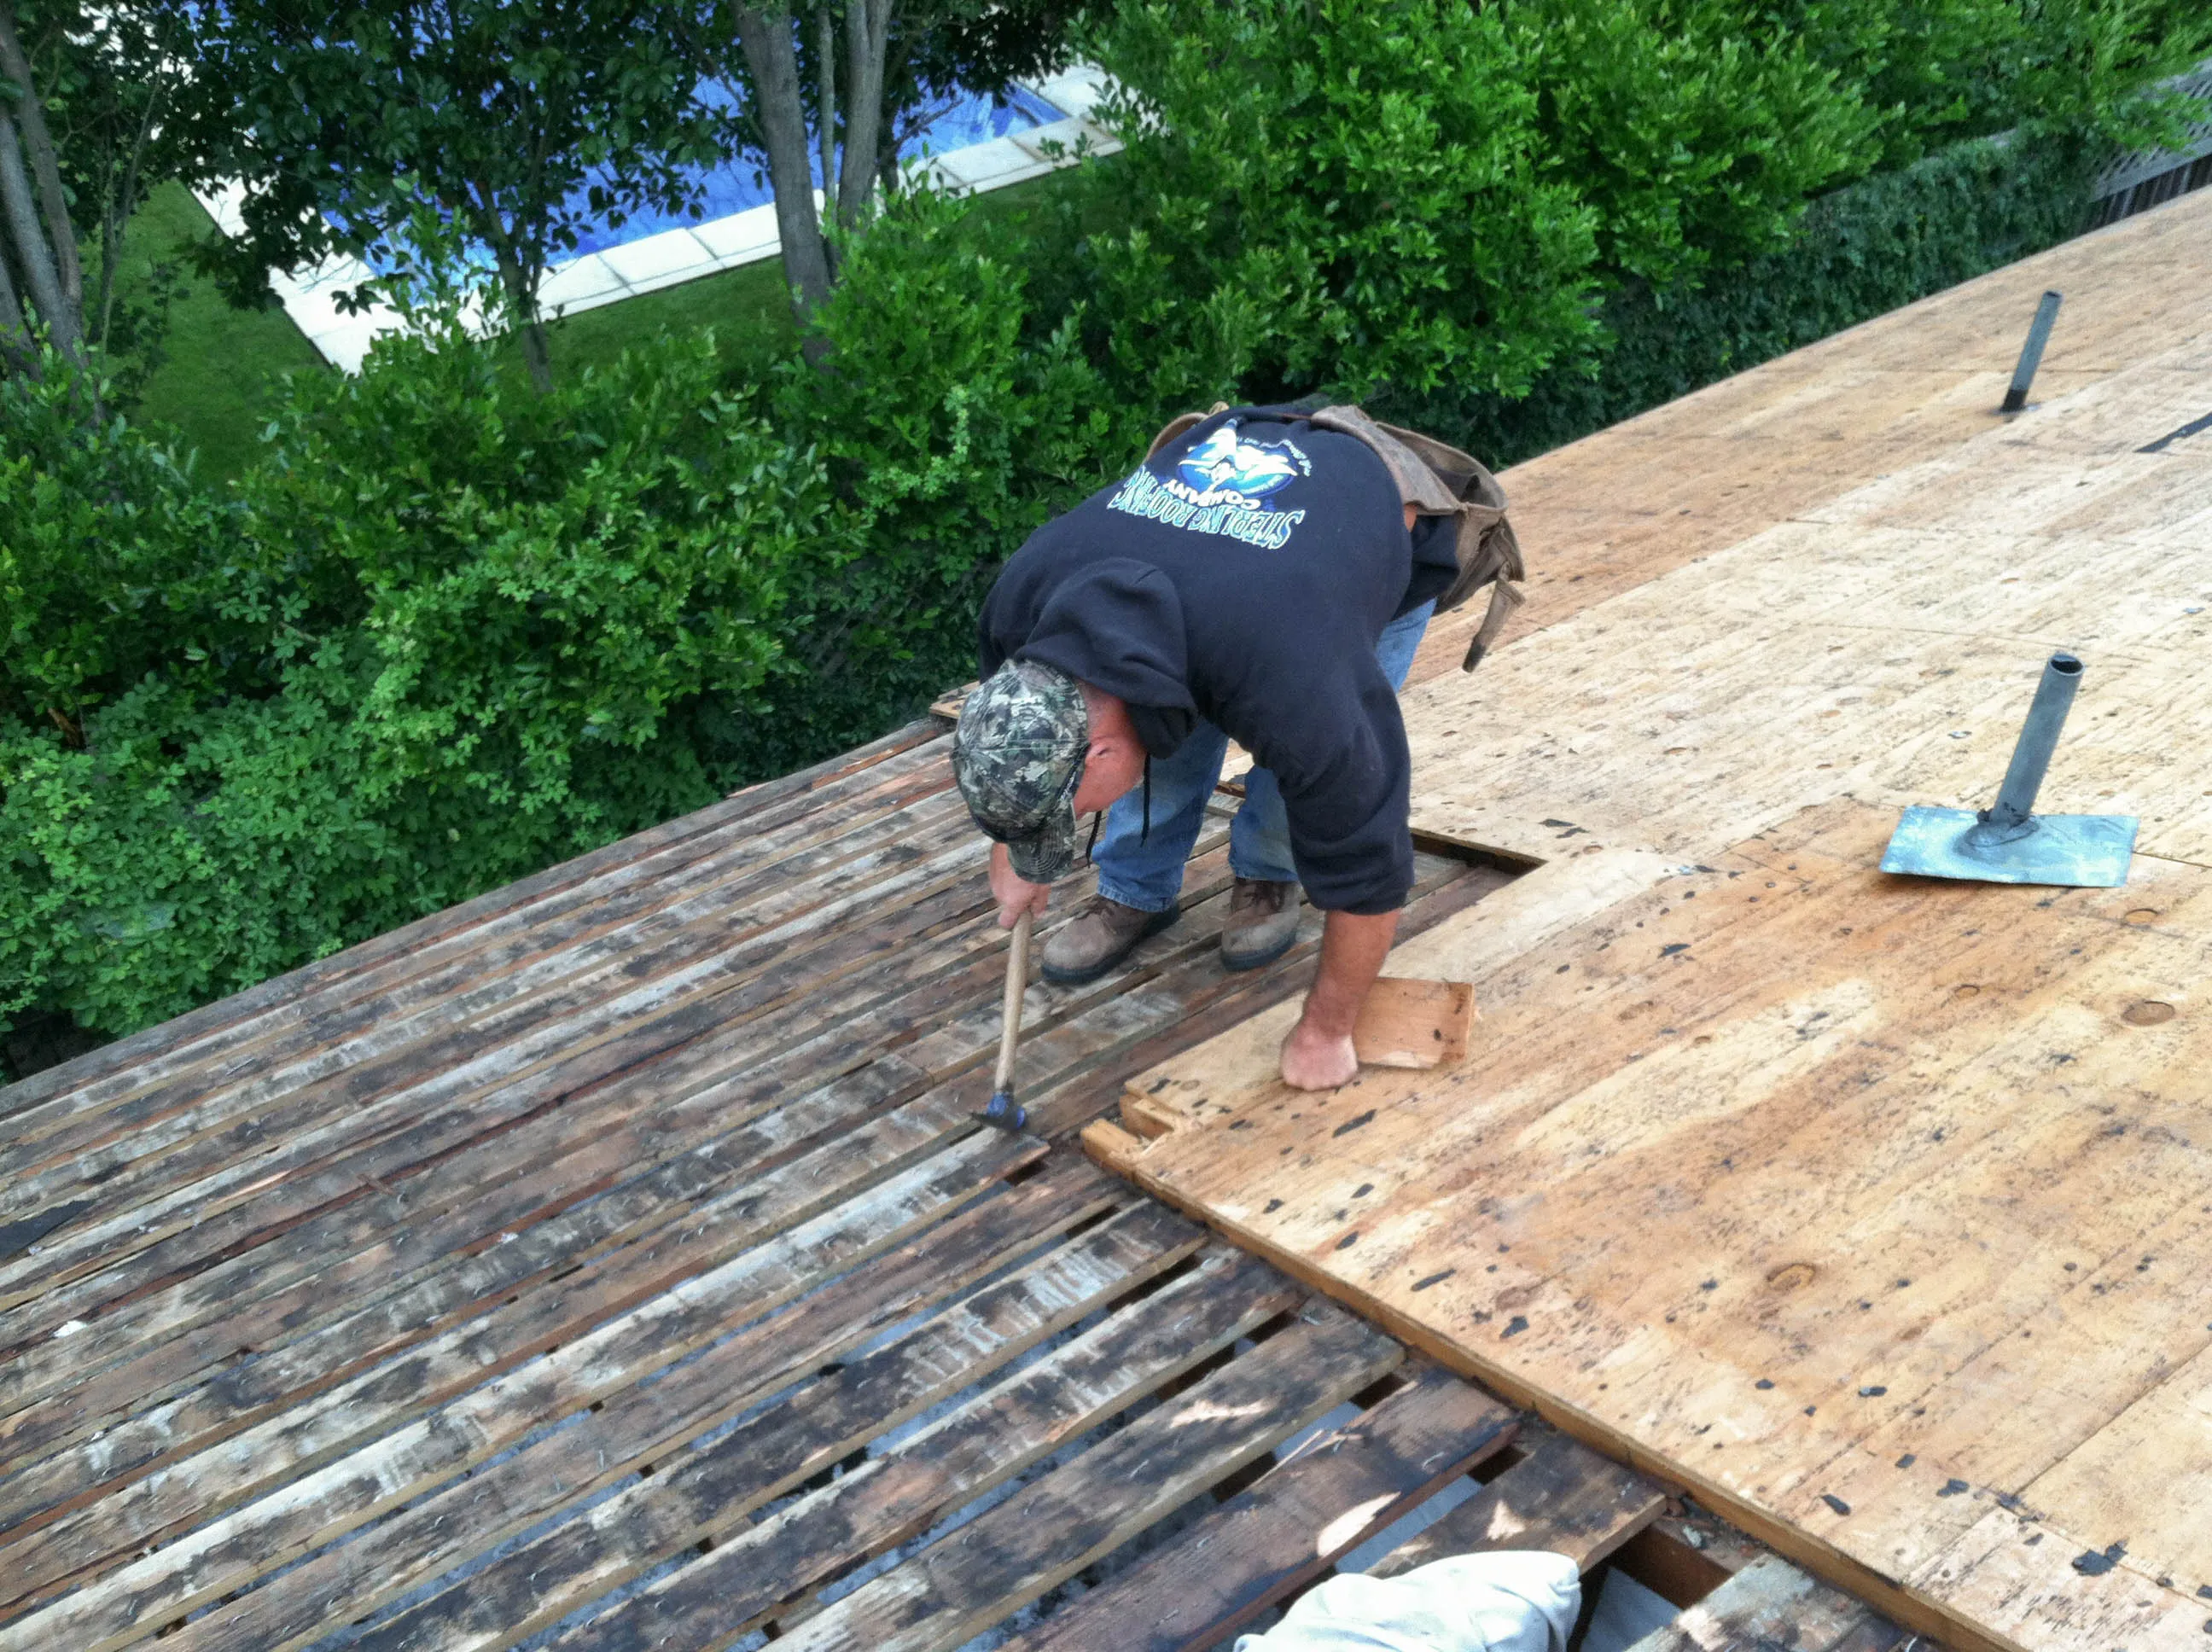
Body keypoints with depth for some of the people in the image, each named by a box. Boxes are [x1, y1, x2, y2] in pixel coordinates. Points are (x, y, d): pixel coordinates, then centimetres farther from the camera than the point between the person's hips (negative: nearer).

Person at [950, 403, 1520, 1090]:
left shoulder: (1286, 685, -47)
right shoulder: (1023, 595, -29)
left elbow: (1365, 867, -33)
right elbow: (1009, 718, -4)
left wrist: (1326, 1030, -19)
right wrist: (1013, 852, 10)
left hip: (1399, 531, -4)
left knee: (1308, 762, -20)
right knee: (1170, 733, -12)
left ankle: (1269, 876, 11)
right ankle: (1135, 892, 14)